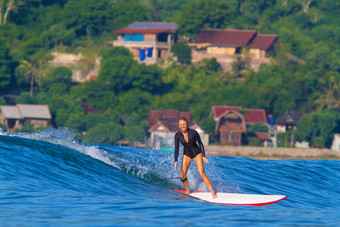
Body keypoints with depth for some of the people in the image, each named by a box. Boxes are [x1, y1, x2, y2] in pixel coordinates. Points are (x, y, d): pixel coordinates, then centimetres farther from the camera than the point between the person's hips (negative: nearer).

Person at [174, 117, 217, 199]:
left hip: (197, 153, -3)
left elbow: (200, 144, -11)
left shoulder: (193, 132, -23)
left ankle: (212, 192, -15)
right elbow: (176, 149, -8)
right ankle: (187, 191, 21)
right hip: (186, 154, 3)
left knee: (201, 173, -17)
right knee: (183, 176, -3)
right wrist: (176, 161, -14)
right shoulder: (178, 135, -16)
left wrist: (204, 156, -14)